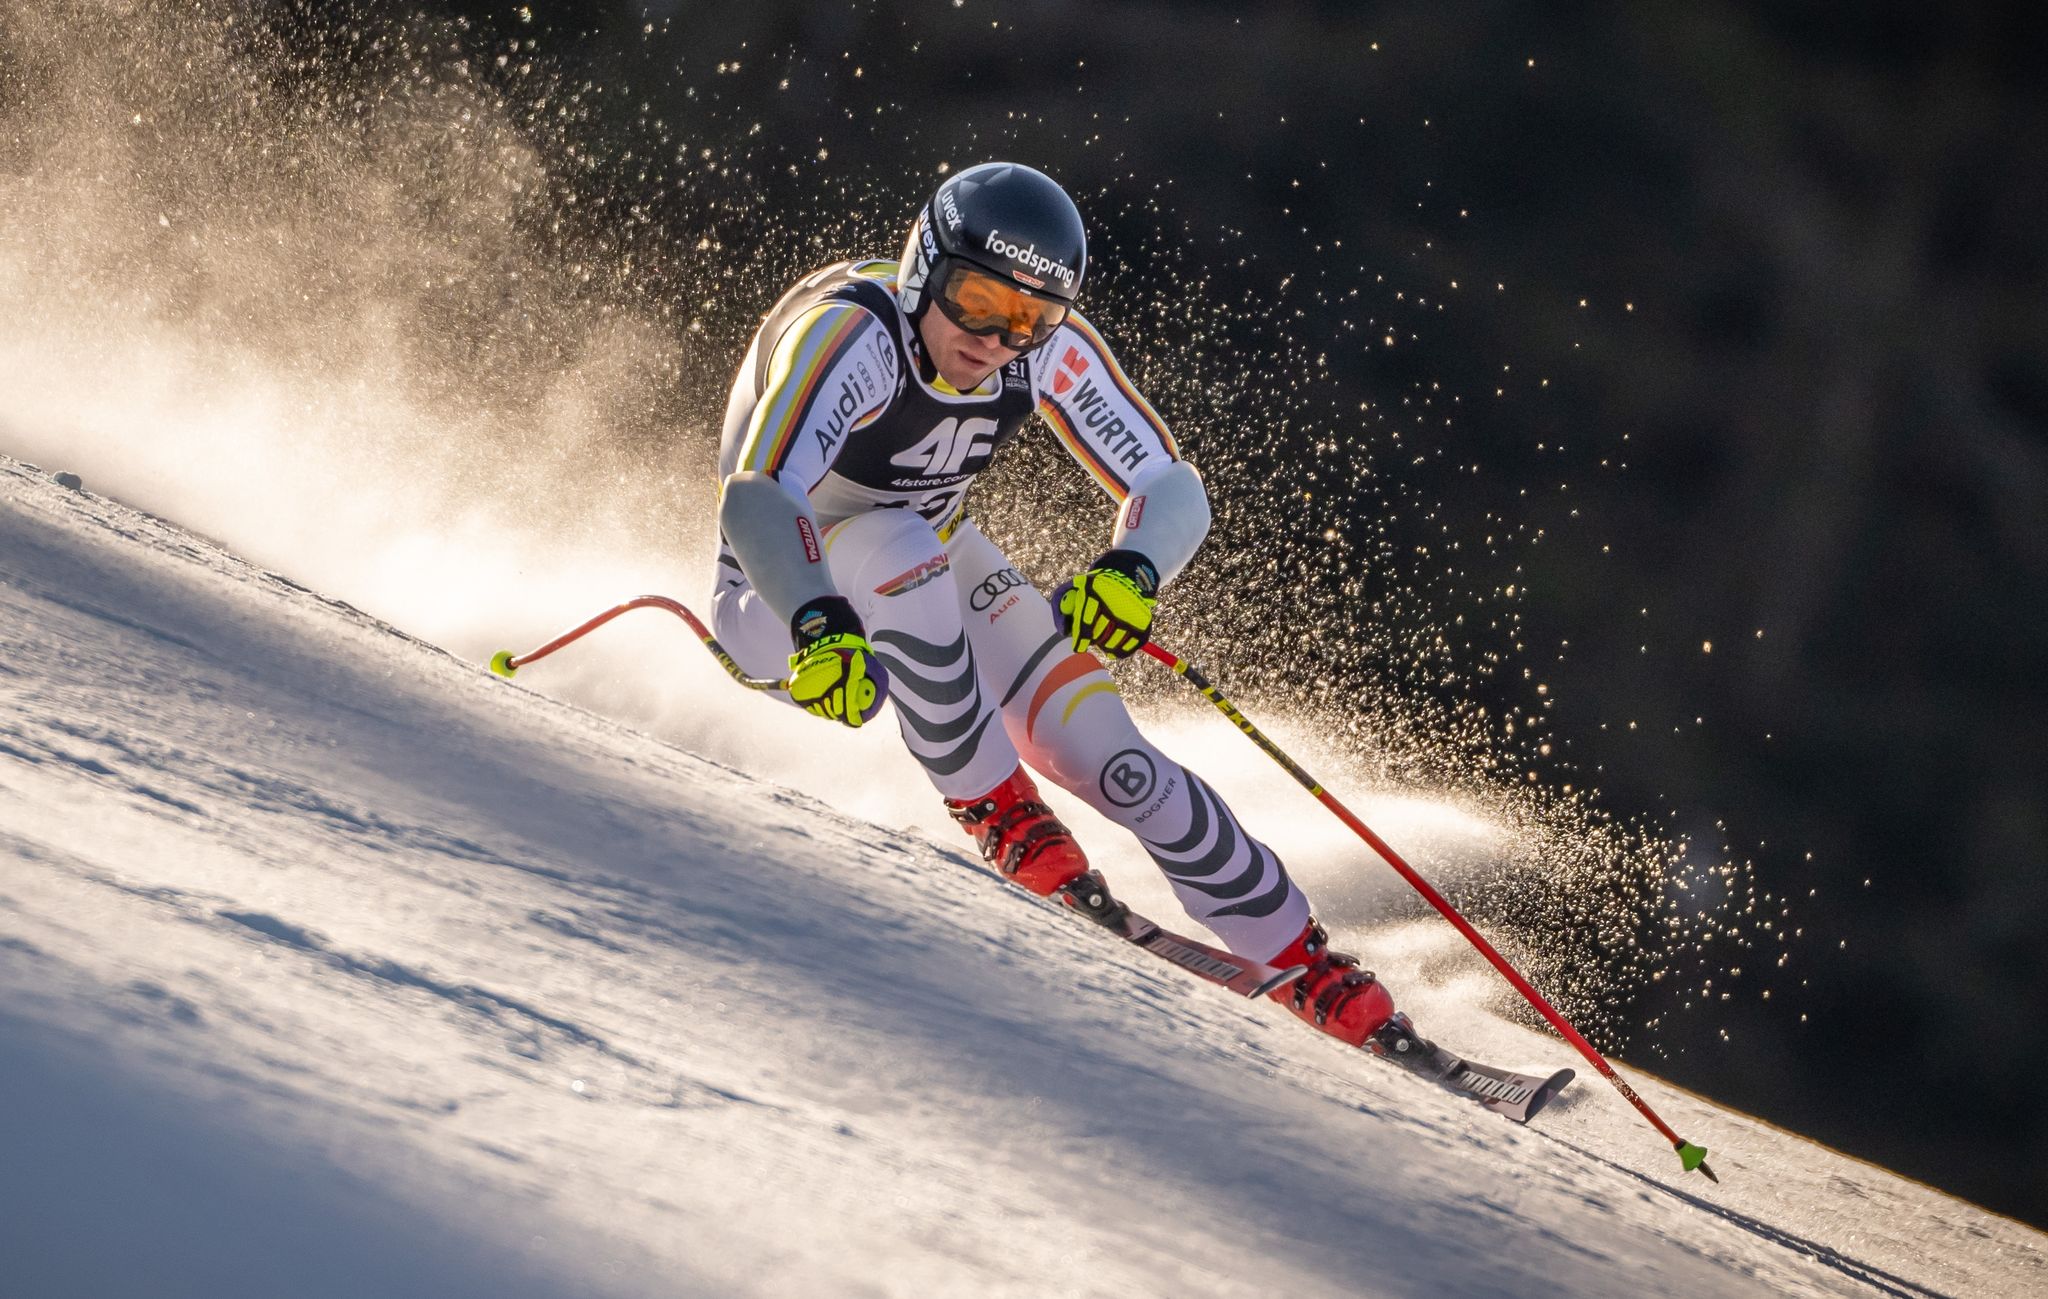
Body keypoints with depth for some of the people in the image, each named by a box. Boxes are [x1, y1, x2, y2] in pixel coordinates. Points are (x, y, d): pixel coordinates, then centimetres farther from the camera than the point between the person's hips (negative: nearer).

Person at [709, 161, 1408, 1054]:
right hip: (784, 602, -4)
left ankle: (1301, 960, -4)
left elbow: (1172, 488, -15)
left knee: (1104, 753, -14)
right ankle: (991, 804, -22)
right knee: (901, 545, -37)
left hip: (925, 583, 4)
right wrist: (822, 627, -65)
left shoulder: (1050, 350, -17)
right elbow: (756, 497, -47)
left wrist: (1130, 569, -38)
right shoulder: (852, 333, -34)